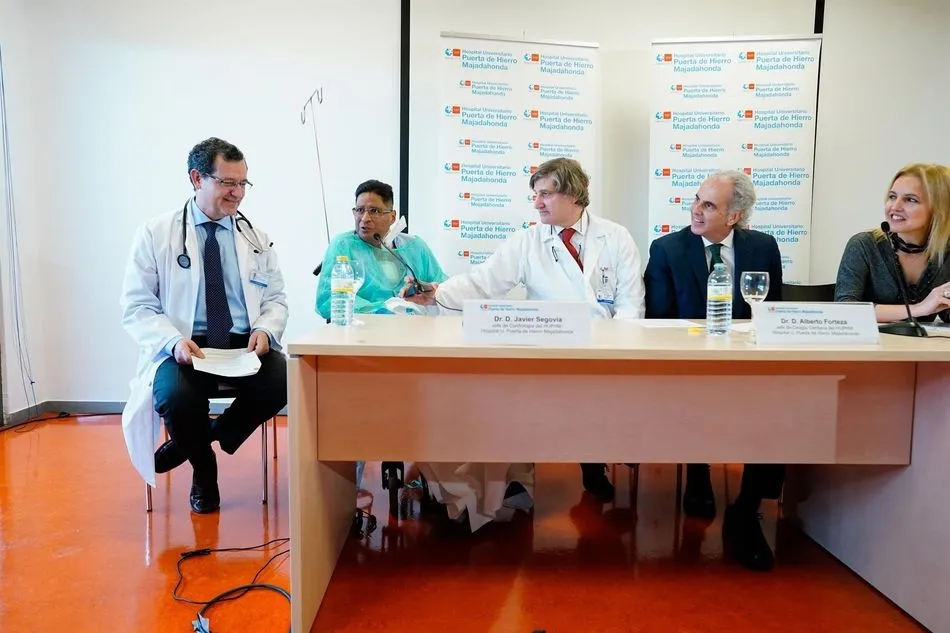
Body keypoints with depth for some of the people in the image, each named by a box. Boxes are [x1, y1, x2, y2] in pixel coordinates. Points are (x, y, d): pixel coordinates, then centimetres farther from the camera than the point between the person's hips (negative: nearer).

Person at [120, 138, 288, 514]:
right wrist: (174, 341, -20)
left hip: (245, 346, 2)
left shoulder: (256, 237, 13)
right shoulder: (155, 234, 3)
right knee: (175, 396, -34)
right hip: (184, 349, -2)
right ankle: (203, 467, 2)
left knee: (283, 382, -29)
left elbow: (276, 300, 13)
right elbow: (137, 307, 0)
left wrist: (265, 330, -10)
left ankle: (209, 438, -1)